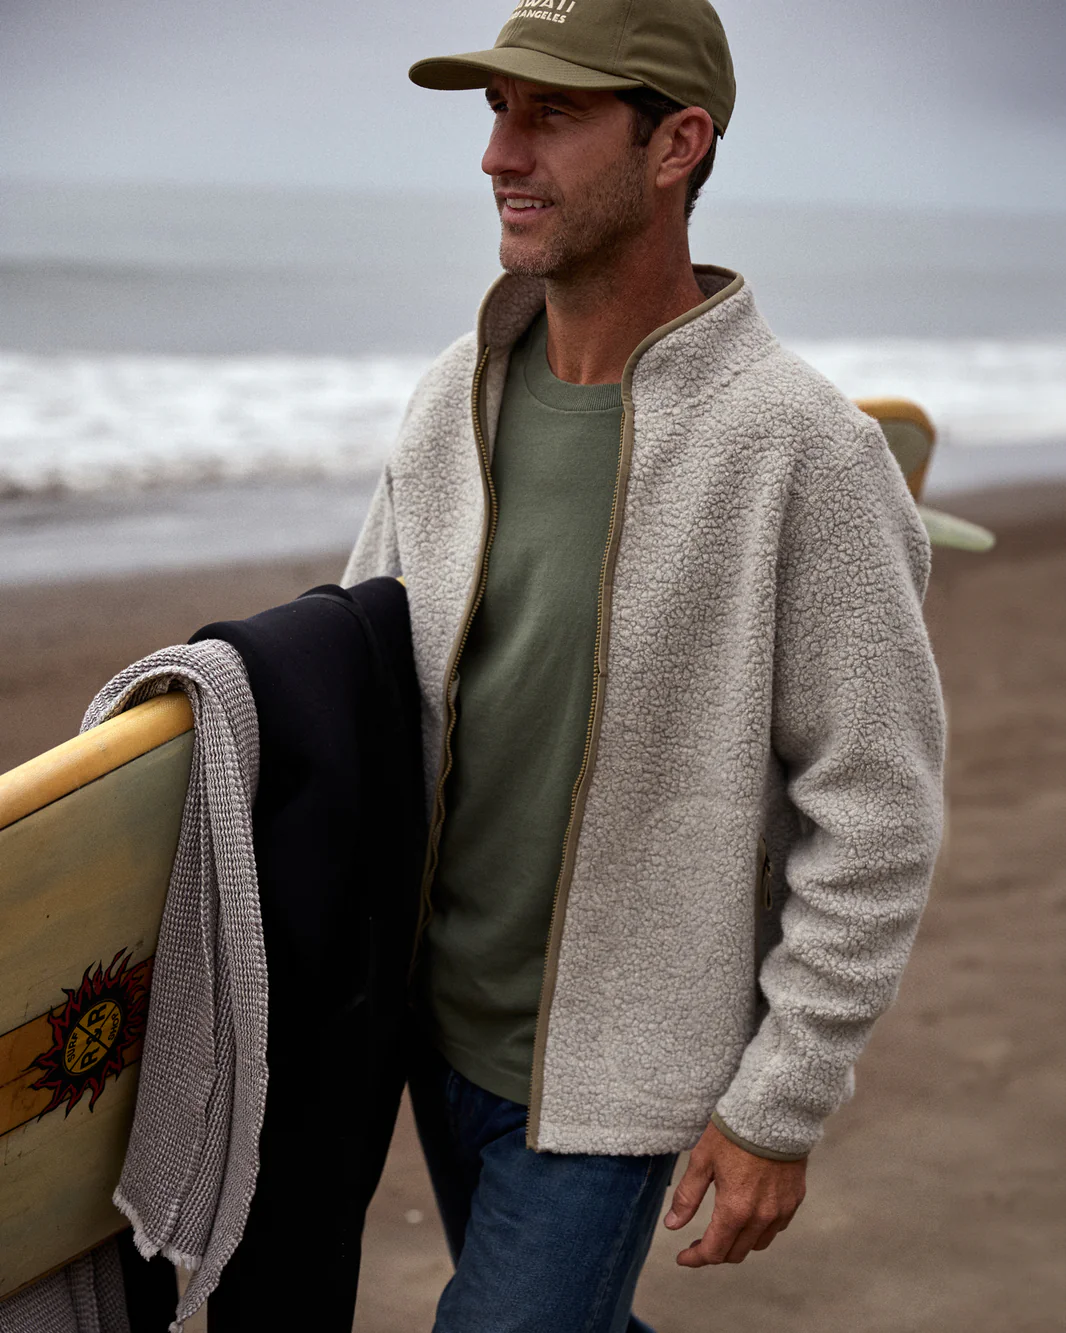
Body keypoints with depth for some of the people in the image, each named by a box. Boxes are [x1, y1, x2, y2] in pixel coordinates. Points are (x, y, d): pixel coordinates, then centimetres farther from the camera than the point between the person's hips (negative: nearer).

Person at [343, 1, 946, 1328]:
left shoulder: (802, 448, -23)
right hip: (447, 1015, 6)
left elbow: (877, 812, -18)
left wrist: (779, 1109, -15)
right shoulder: (456, 398, -4)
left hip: (618, 1058, -6)